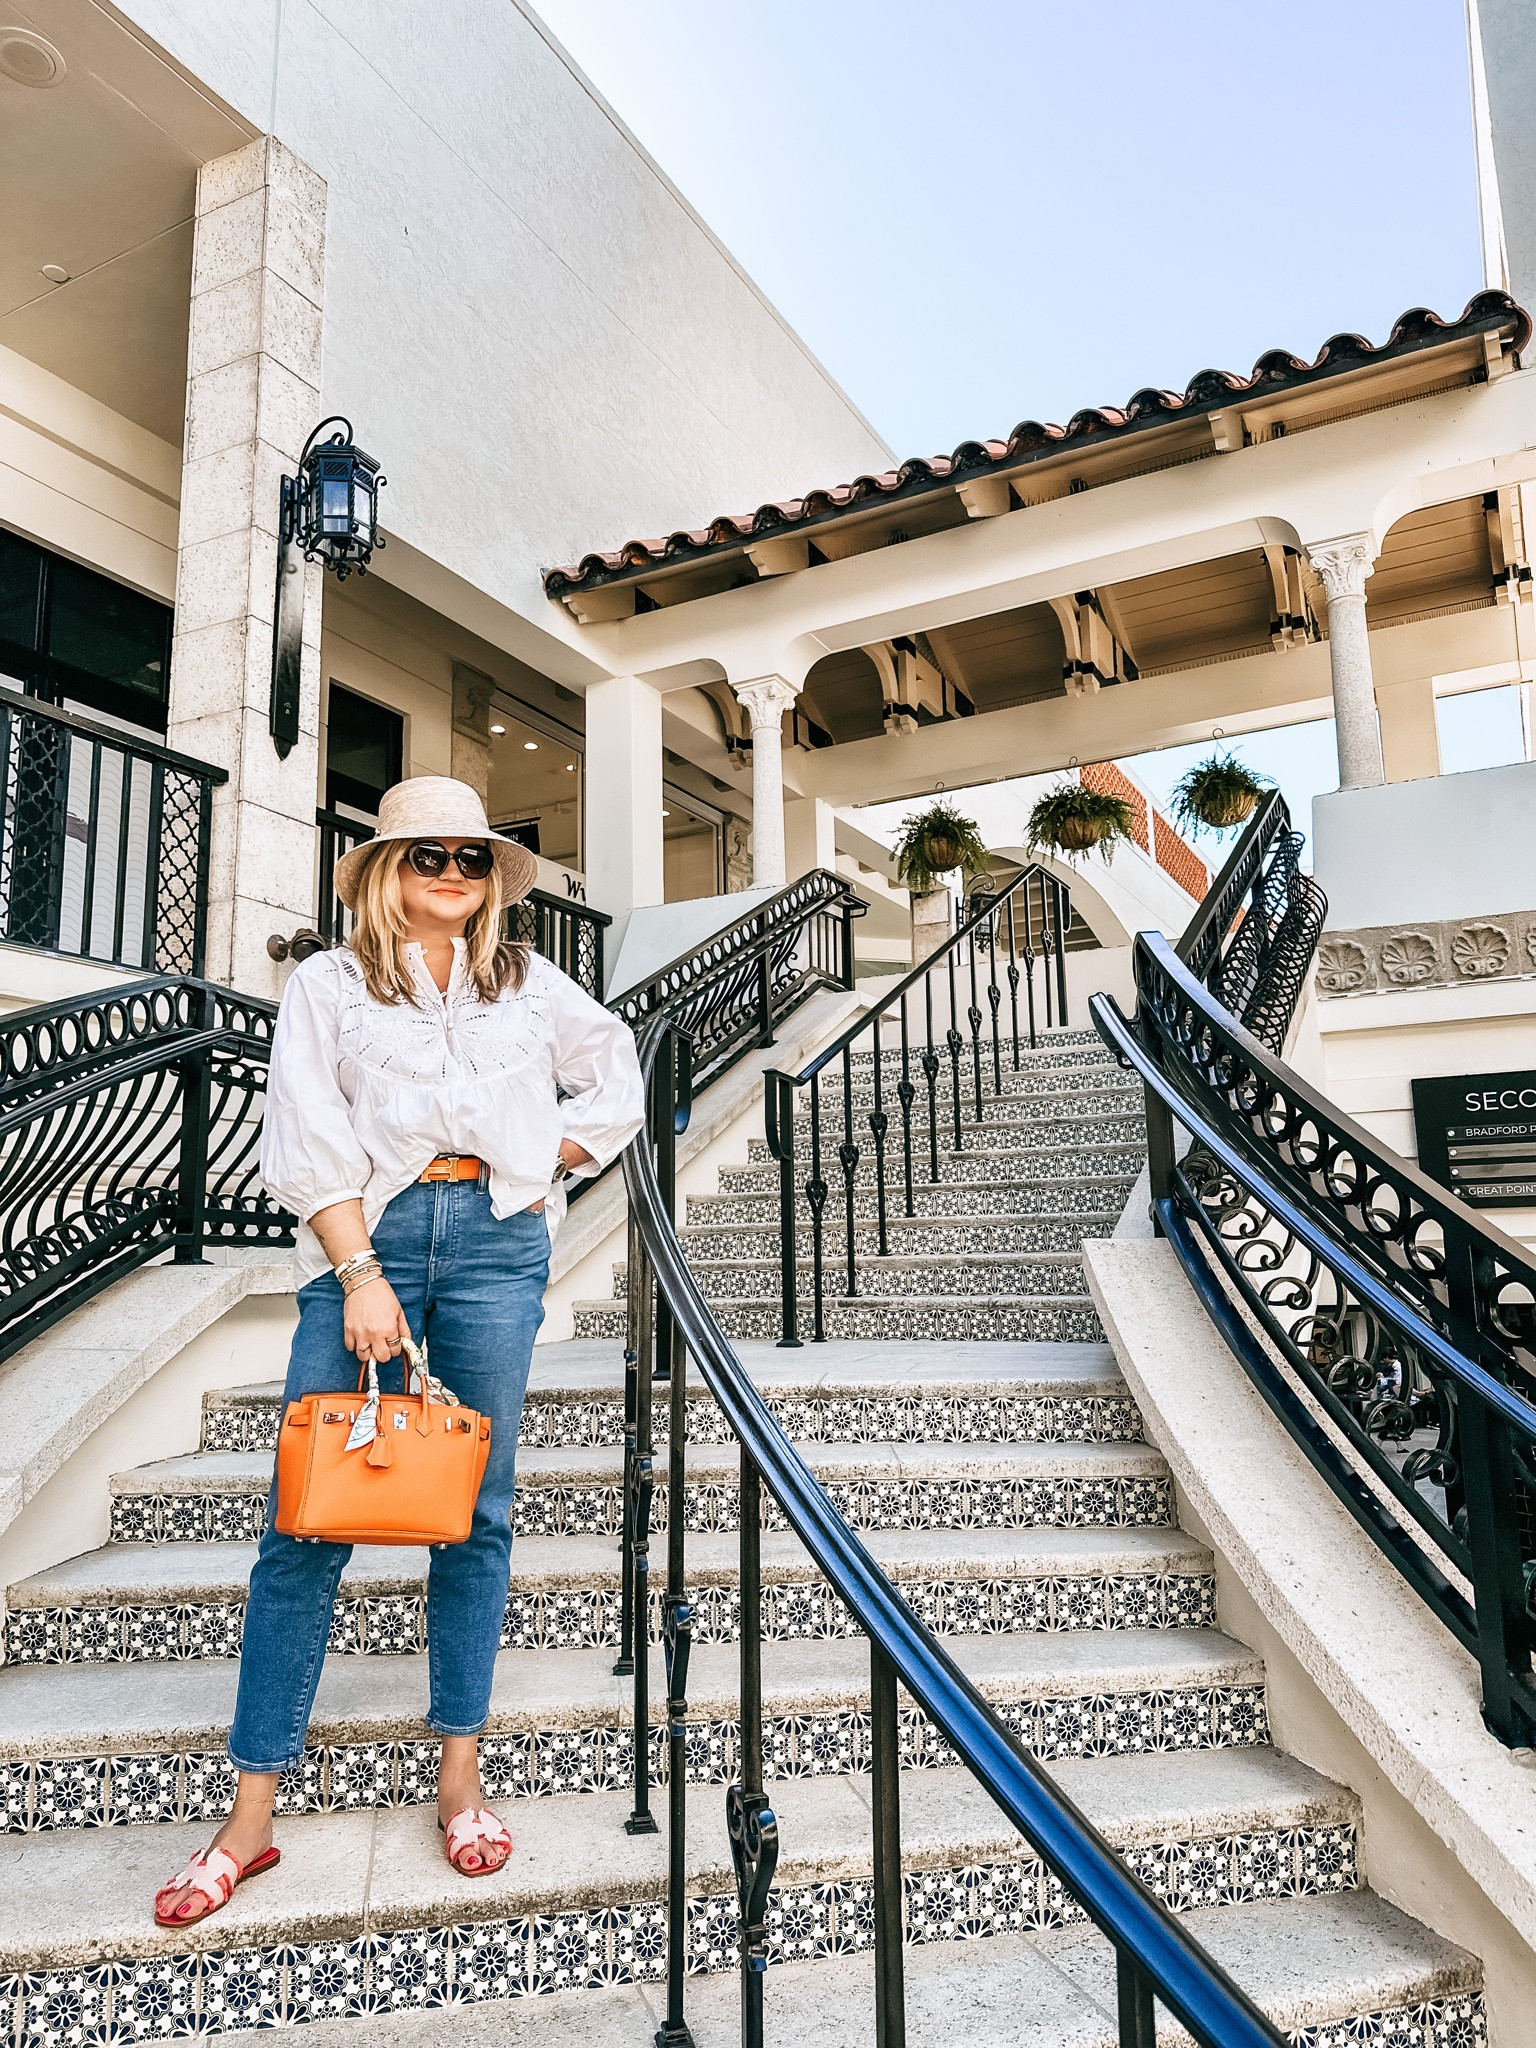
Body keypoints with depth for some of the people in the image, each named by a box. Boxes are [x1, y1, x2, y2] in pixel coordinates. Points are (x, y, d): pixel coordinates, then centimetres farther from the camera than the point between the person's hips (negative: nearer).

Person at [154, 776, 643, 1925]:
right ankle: (252, 1816, 8)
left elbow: (615, 1084, 26)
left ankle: (461, 1775, 18)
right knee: (307, 1518, -2)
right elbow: (309, 1143, -1)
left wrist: (554, 1165, 11)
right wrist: (361, 1275, -11)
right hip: (369, 1235, -1)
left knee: (479, 1509, 5)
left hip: (497, 1237, 2)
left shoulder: (529, 985, 14)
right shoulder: (331, 986, 8)